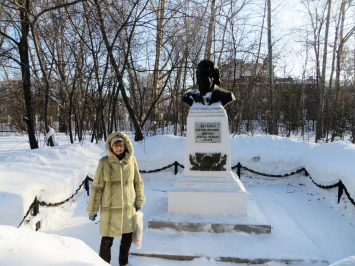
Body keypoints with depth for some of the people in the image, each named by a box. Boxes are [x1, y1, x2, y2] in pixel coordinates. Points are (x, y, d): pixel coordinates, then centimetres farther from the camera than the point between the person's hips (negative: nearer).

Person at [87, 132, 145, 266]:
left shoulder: (131, 160, -5)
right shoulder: (104, 162, -12)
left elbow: (138, 182, 6)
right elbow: (97, 187, -6)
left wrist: (139, 201, 9)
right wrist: (92, 209, -2)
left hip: (129, 207, 3)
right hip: (110, 208, -3)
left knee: (127, 237, 18)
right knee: (107, 240, 9)